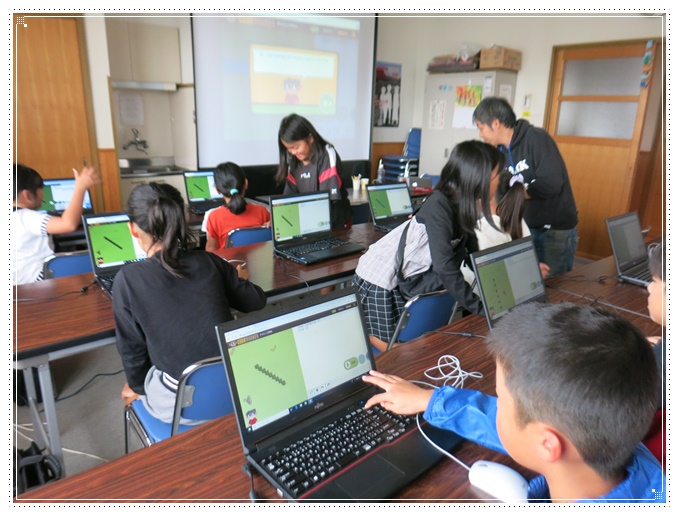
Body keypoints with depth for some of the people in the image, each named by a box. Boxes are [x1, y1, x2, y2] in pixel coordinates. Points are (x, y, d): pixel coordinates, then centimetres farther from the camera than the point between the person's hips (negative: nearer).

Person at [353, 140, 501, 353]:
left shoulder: (462, 206, -3)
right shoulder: (439, 206, -28)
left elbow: (474, 256, 5)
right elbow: (445, 268, -32)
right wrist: (484, 309, -28)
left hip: (401, 278, 8)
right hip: (377, 277, -8)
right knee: (388, 348, 1)